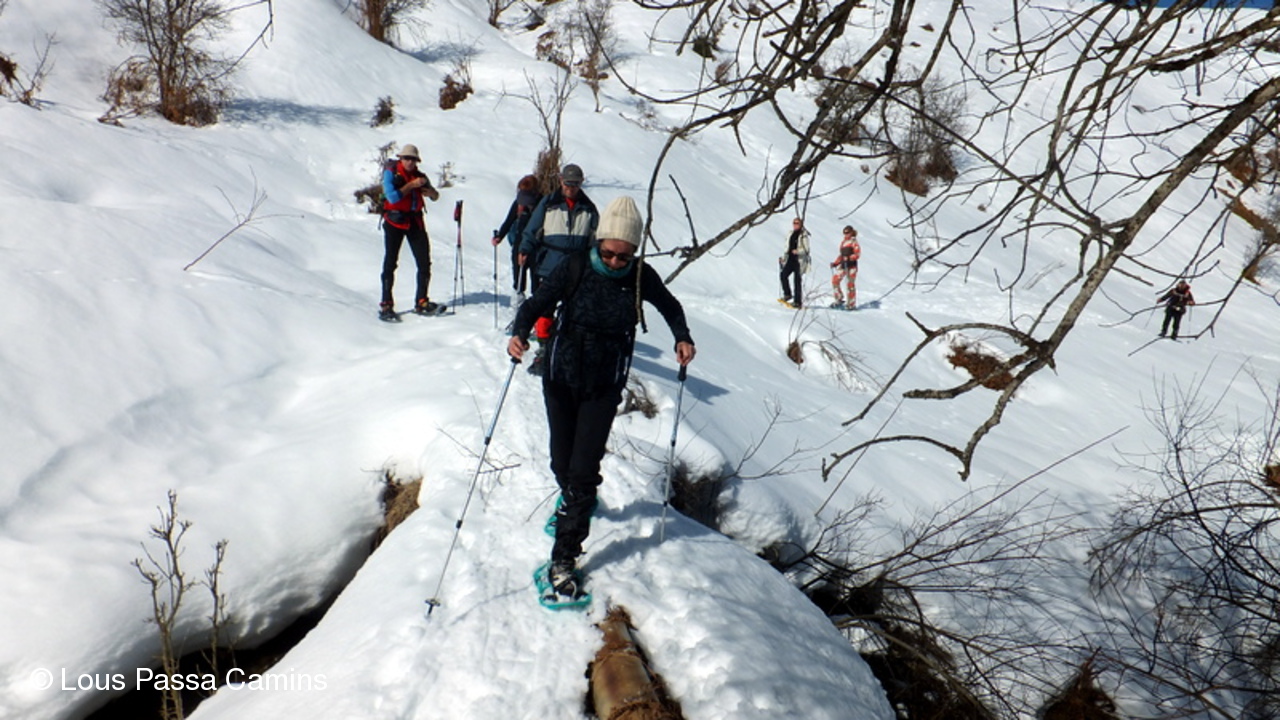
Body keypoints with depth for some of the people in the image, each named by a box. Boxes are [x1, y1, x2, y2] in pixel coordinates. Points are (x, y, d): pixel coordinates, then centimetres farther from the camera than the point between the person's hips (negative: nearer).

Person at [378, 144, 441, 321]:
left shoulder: (419, 176, 10)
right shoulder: (390, 172, -4)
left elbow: (435, 197, 17)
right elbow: (392, 197, -17)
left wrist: (430, 191, -5)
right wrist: (412, 185, -15)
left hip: (415, 221, 5)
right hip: (394, 221, -5)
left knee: (424, 262, 2)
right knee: (390, 262, -4)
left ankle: (421, 302, 11)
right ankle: (386, 305, -1)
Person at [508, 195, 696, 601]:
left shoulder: (641, 278, -10)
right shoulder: (574, 270, -13)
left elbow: (670, 306, 10)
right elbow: (536, 303, -9)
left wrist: (682, 338, -7)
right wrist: (519, 333, -28)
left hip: (604, 388, -1)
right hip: (561, 380, 1)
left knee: (584, 471, -8)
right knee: (562, 464, 12)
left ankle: (565, 557, 1)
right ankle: (572, 498, 49)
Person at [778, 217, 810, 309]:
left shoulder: (804, 235, -4)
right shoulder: (790, 235, 16)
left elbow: (806, 249, -10)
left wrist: (798, 251, -26)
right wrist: (783, 258, 16)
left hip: (799, 260, -6)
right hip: (790, 260, 6)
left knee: (797, 280, -6)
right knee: (783, 275, -11)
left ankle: (798, 302, -2)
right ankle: (787, 295, 5)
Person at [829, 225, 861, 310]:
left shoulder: (854, 242, -3)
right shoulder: (843, 242, 17)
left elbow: (858, 254, -13)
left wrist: (849, 258, -26)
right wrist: (835, 263, 13)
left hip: (851, 266, -7)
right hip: (843, 265, 7)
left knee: (850, 284, -4)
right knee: (835, 280, -4)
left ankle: (852, 304, 3)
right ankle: (839, 299, 6)